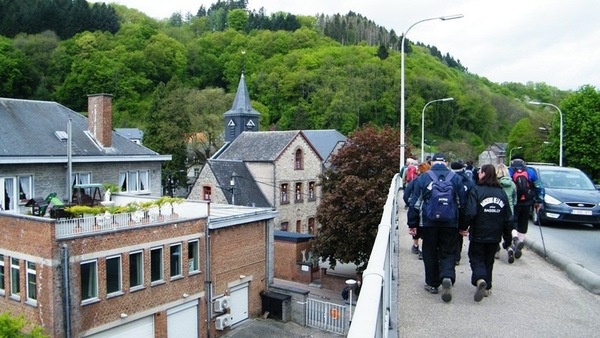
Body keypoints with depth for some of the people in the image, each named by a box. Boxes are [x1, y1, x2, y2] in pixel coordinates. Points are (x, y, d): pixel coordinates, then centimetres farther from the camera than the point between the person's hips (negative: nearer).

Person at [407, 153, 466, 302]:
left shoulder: (423, 178, -2)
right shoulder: (455, 178, 3)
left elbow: (414, 203, -2)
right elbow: (462, 203, 5)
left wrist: (412, 224, 4)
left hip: (429, 223, -1)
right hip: (450, 224, 1)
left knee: (430, 254, 11)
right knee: (448, 253, 9)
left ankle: (432, 283, 17)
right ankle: (448, 277, -15)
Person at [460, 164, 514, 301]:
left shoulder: (476, 190, -13)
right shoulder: (502, 192, 2)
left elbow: (470, 212, -20)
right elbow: (508, 216, 5)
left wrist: (463, 227, -7)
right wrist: (507, 231, 16)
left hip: (478, 234, -4)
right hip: (495, 235, 4)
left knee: (476, 259, 7)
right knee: (489, 260, 18)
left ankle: (480, 279, -18)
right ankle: (487, 287, 23)